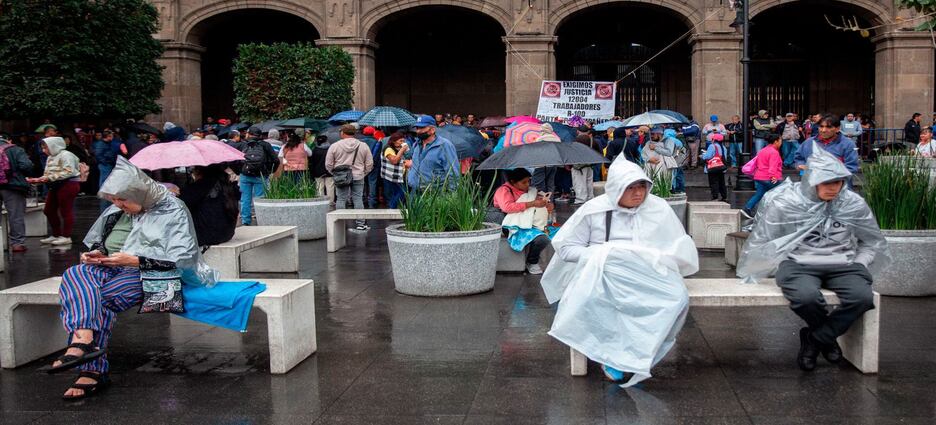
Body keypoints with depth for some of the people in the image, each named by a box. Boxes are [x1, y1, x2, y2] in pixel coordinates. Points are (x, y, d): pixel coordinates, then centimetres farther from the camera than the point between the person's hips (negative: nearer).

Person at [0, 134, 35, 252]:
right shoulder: (15, 150, -3)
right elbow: (26, 166, -15)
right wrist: (22, 176, 4)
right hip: (13, 186, -4)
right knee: (16, 216, 1)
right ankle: (17, 242, 1)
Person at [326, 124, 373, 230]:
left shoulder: (335, 146, -3)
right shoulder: (363, 146, 2)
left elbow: (328, 164, 1)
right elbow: (369, 164, 6)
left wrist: (335, 173, 15)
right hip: (358, 177, 1)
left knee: (341, 200, 4)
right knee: (358, 199, 6)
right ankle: (360, 223, 7)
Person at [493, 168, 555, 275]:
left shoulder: (530, 191, 25)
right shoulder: (504, 190, 3)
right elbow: (507, 206, -14)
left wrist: (549, 204, 8)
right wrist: (532, 204, -17)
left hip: (533, 223, 8)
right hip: (518, 225, -8)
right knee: (542, 239, -32)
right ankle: (532, 263, -7)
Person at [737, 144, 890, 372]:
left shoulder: (854, 204, 6)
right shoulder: (784, 203, -2)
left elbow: (872, 241, 21)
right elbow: (761, 241, 6)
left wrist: (858, 266, 11)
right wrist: (782, 268, 4)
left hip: (841, 264, 3)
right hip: (799, 263, -2)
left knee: (863, 297, -29)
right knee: (806, 296, -36)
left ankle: (815, 338, -6)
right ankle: (828, 337, 0)